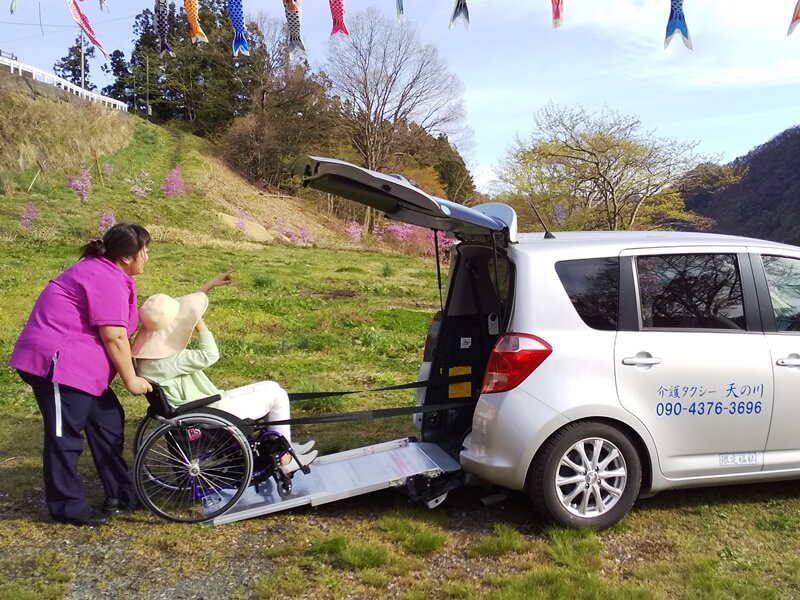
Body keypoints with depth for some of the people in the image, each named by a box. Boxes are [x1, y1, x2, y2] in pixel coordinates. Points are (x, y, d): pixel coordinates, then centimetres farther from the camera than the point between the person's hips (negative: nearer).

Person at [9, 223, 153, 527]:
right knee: (65, 434, -1)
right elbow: (114, 337, -21)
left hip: (79, 364, 11)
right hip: (57, 362, -11)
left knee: (108, 422, 13)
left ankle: (120, 494, 22)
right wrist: (130, 378, -11)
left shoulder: (104, 272, 14)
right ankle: (68, 506, 11)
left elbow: (117, 334, 15)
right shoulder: (107, 281, -20)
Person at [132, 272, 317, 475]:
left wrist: (208, 286, 15)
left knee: (270, 387, 18)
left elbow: (185, 311, 13)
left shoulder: (156, 346, 0)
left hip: (207, 405, 10)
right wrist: (198, 321, -20)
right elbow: (209, 356, -27)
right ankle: (286, 459, 13)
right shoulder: (163, 362, -30)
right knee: (277, 395, -1)